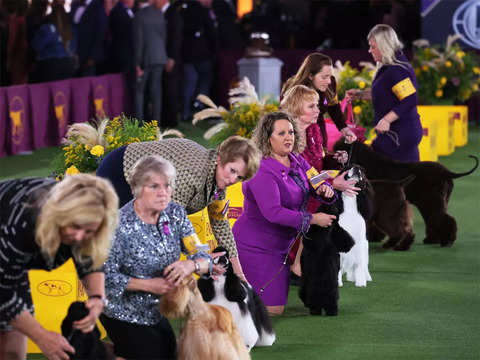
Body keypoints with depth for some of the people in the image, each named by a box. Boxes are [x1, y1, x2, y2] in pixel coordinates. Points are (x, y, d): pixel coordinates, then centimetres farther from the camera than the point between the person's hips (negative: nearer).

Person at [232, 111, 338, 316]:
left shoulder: (297, 162, 4)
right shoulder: (262, 171, -22)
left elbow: (316, 182, 10)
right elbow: (273, 212, -29)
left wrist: (324, 188, -16)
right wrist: (312, 219, -26)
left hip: (279, 245, 9)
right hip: (255, 245, -9)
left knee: (276, 309, 14)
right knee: (273, 309, -9)